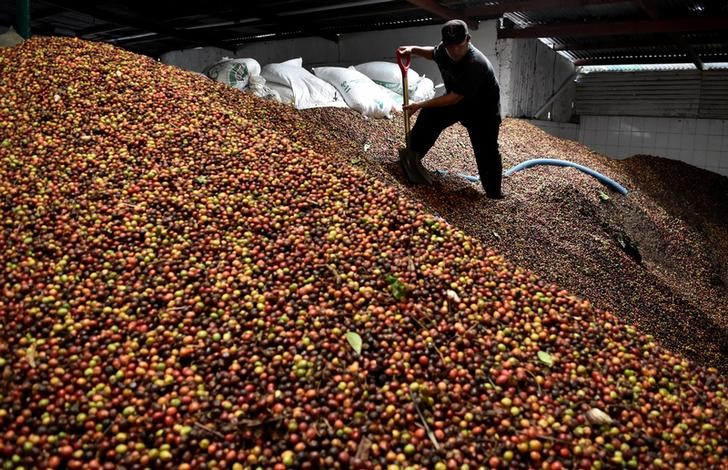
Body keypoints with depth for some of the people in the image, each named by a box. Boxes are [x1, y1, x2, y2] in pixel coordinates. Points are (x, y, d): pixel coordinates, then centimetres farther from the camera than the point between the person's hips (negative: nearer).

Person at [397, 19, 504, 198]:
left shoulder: (476, 64, -39)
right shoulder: (443, 49, -17)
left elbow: (454, 98, -35)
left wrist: (420, 105, -32)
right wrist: (413, 49, -7)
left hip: (482, 108, -7)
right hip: (455, 99, 7)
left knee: (486, 150, -12)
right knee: (428, 117, 10)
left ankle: (494, 194, -1)